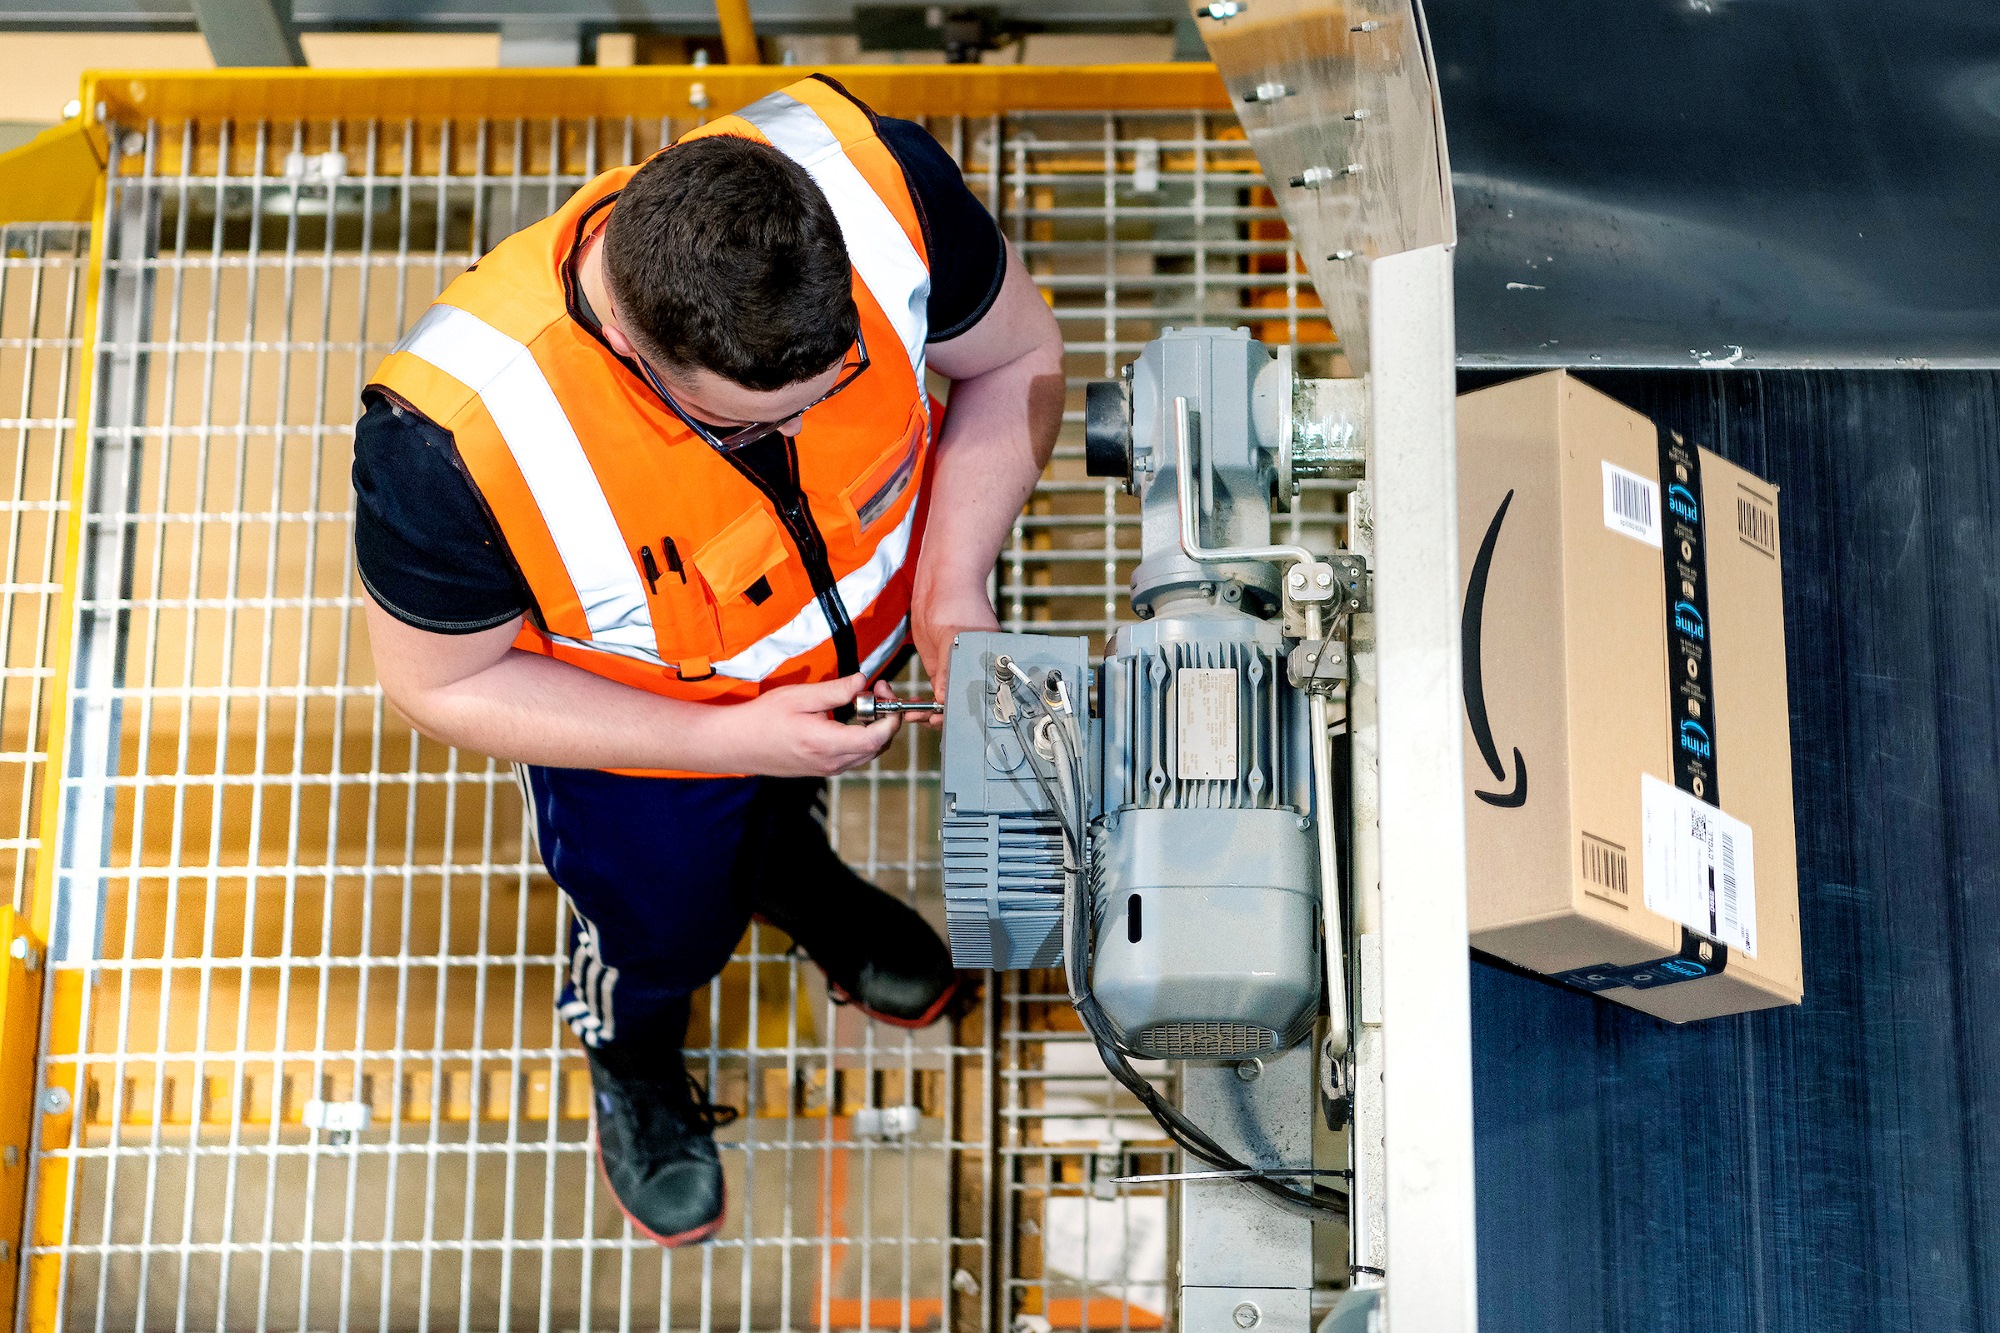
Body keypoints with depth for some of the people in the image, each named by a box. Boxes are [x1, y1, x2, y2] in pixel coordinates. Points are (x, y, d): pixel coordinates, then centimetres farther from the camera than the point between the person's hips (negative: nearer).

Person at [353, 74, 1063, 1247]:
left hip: (857, 634, 3)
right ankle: (633, 1061, 65)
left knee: (792, 794, 37)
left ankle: (793, 873, 74)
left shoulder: (875, 183, -40)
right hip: (641, 725, -2)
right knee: (665, 925, 28)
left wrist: (956, 588, -29)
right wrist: (728, 740, -31)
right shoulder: (452, 439, -46)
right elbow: (444, 682, -26)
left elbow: (1014, 357, -18)